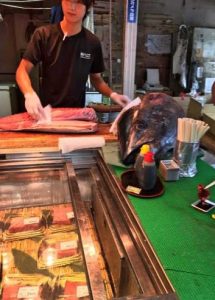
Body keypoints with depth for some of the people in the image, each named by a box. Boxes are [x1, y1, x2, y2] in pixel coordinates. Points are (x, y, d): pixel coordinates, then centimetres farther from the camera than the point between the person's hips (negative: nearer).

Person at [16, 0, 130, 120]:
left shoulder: (93, 42, -2)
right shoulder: (43, 34, -7)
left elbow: (96, 78, 8)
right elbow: (22, 70, -9)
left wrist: (112, 94, -11)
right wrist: (30, 94, -29)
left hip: (77, 113, 1)